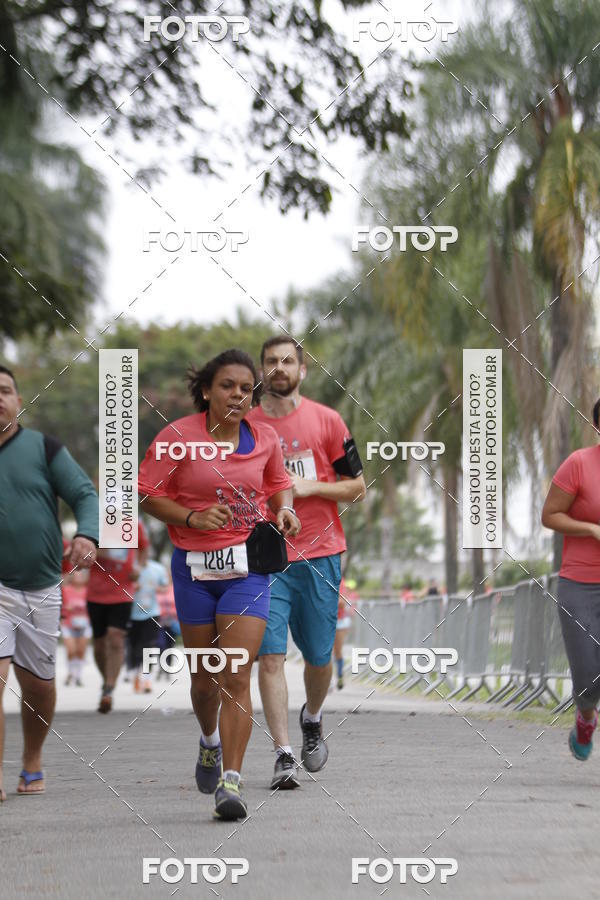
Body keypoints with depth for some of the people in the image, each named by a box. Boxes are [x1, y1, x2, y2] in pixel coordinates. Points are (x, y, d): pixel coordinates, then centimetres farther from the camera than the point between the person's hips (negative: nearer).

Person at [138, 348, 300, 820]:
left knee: (236, 677, -11)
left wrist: (284, 510, 0)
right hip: (194, 566, 0)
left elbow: (279, 482, 20)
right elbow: (149, 494, -3)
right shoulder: (177, 436, -6)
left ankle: (231, 782, -12)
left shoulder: (264, 437, 3)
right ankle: (211, 742, 44)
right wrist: (193, 518, -17)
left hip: (248, 565, 0)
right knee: (204, 675, 12)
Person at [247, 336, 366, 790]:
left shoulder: (326, 420, 3)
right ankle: (284, 756, -8)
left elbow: (356, 487, 5)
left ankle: (312, 719, 37)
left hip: (319, 554, 0)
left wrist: (309, 486, -10)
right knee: (270, 655, -10)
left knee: (319, 657, 7)